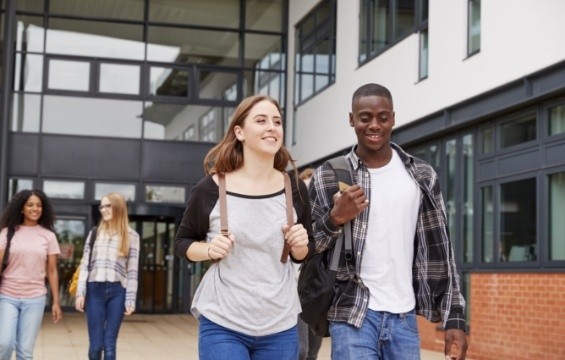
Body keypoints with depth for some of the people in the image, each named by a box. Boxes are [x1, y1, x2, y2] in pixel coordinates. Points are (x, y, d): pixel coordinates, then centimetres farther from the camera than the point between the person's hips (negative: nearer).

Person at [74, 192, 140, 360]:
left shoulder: (131, 236, 6)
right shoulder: (94, 233, 11)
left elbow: (132, 270, 2)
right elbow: (85, 265, 8)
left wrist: (130, 299, -4)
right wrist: (80, 293, -1)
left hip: (117, 291, -1)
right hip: (95, 290, 1)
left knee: (109, 345, 0)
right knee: (95, 345, 0)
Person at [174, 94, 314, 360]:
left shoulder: (294, 188, 1)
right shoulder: (211, 188, -7)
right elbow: (182, 242, 6)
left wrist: (300, 245, -8)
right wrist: (209, 250, -13)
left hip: (281, 327, 3)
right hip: (222, 325, -3)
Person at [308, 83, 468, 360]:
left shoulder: (421, 176, 5)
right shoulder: (329, 177, -1)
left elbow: (438, 248, 6)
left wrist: (454, 318, 1)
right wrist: (335, 219, -17)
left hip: (404, 318, 3)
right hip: (352, 318, -2)